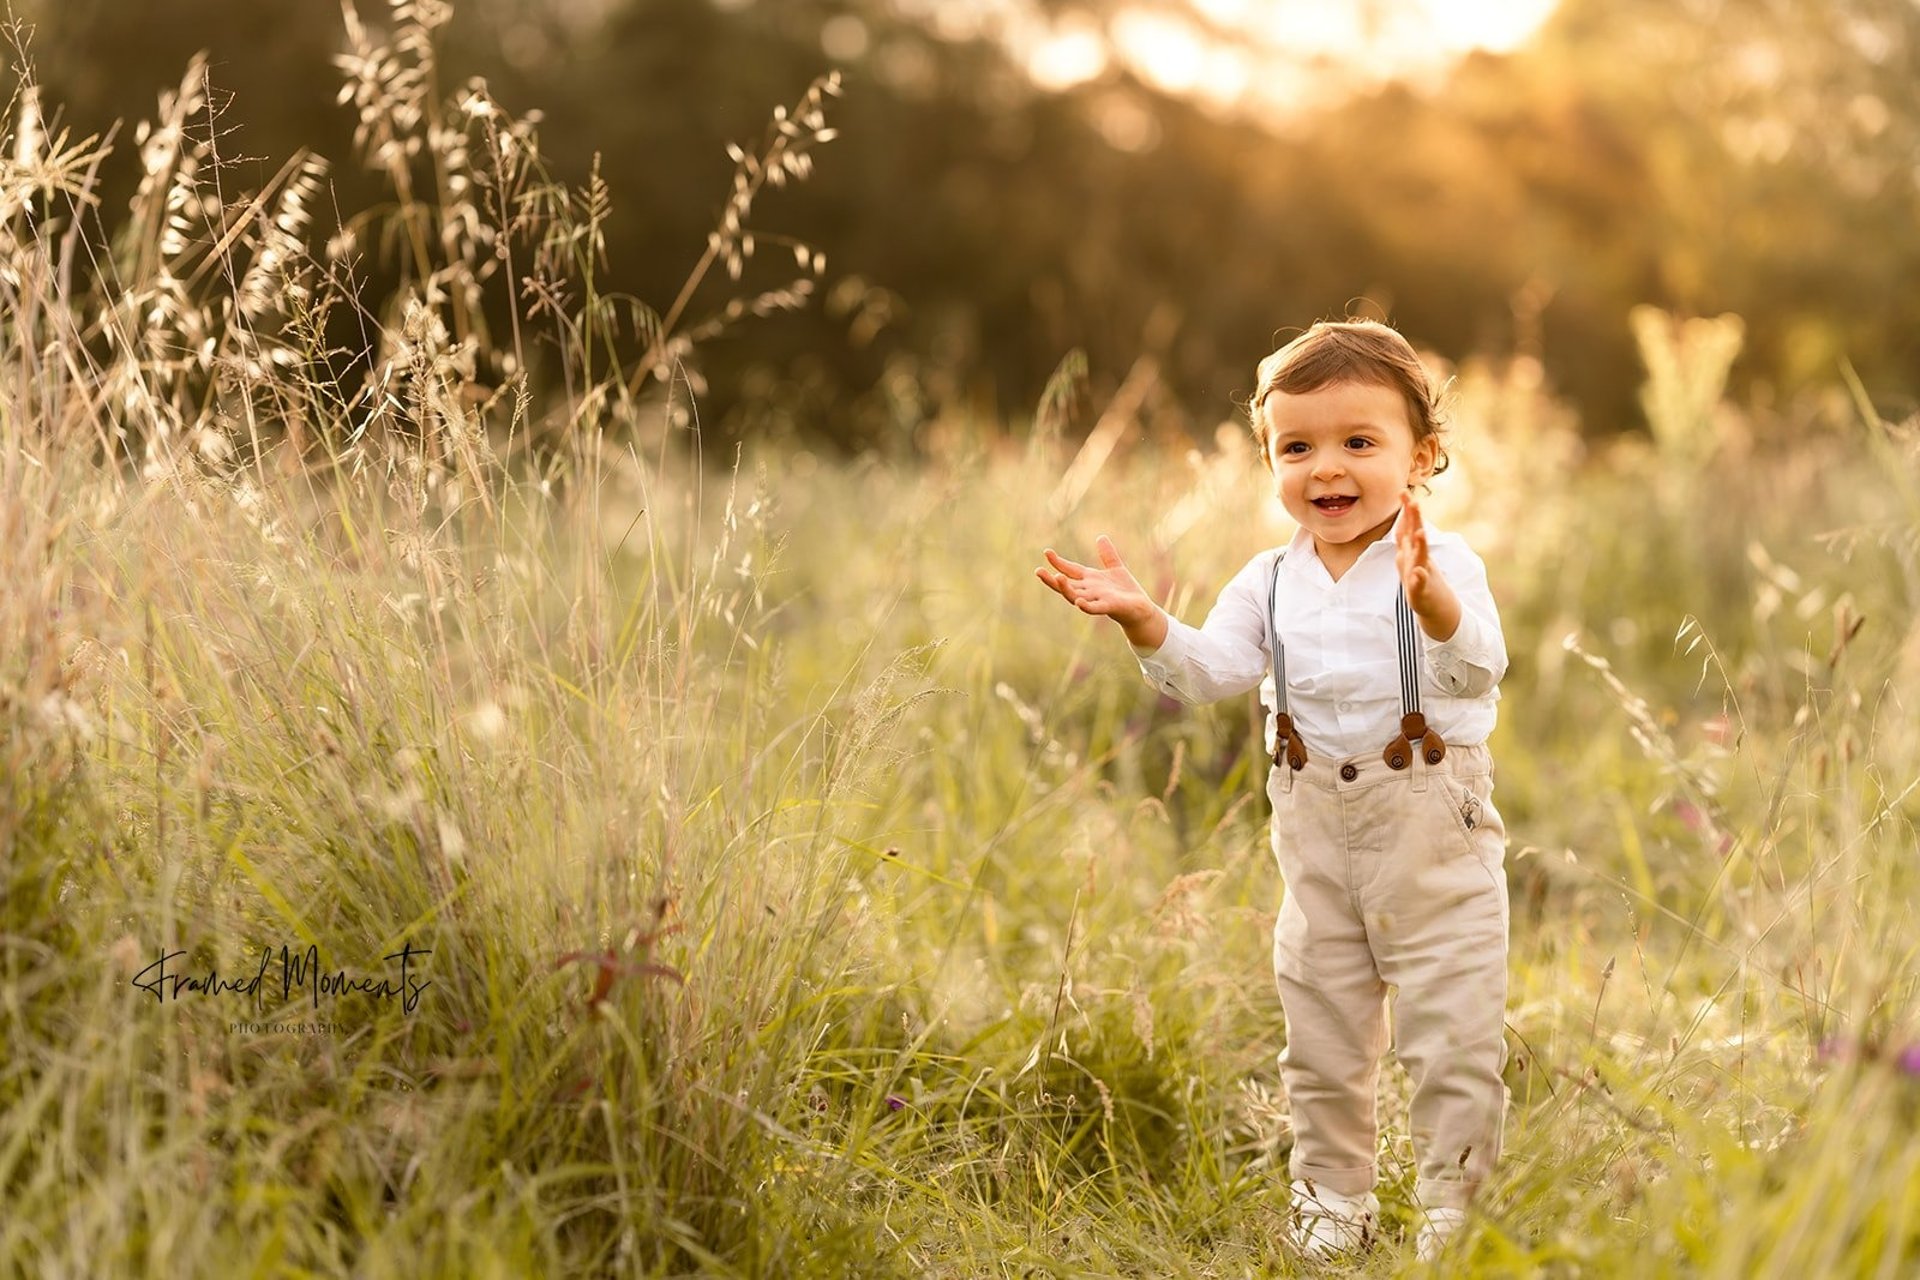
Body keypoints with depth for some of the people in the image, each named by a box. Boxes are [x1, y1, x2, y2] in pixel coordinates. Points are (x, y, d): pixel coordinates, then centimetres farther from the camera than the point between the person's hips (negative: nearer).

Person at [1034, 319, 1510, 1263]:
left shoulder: (1443, 566, -12)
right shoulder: (1270, 581, 2)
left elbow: (1478, 670, -28)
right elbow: (1209, 671, -6)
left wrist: (1431, 602, -48)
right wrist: (1142, 621, -24)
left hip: (1435, 837, -4)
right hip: (1316, 838, 5)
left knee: (1452, 1035, 1)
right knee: (1320, 1033, 15)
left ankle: (1457, 1208, 16)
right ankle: (1331, 1201, 31)